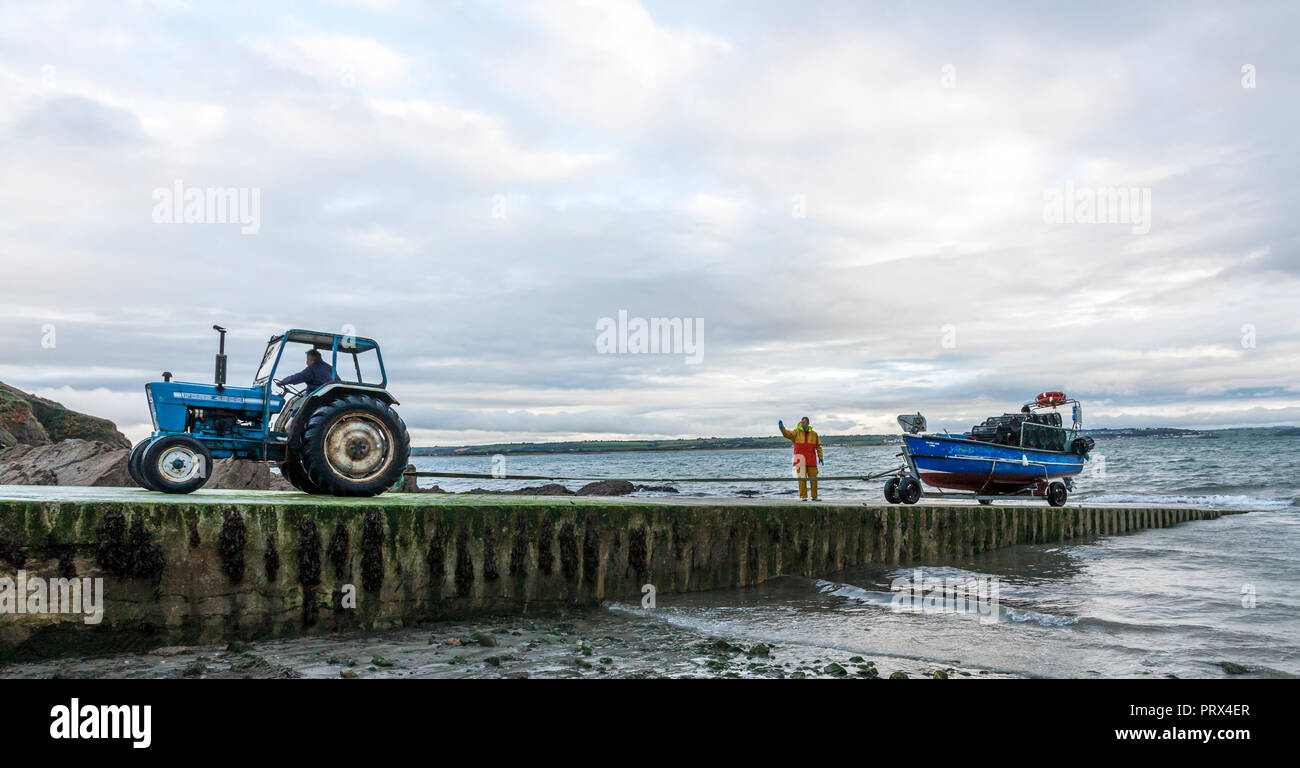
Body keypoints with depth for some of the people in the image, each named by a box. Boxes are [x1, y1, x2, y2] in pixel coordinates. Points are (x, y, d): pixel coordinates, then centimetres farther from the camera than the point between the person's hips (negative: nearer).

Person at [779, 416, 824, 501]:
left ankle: (814, 496, 15)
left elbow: (818, 446, 14)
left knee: (814, 479, 5)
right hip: (800, 459, -2)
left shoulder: (814, 434, 9)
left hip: (811, 460, 2)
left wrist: (820, 457, 9)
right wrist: (782, 428, -31)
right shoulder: (796, 432, 4)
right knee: (802, 479, -4)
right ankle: (803, 497, 0)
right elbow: (788, 434, -13)